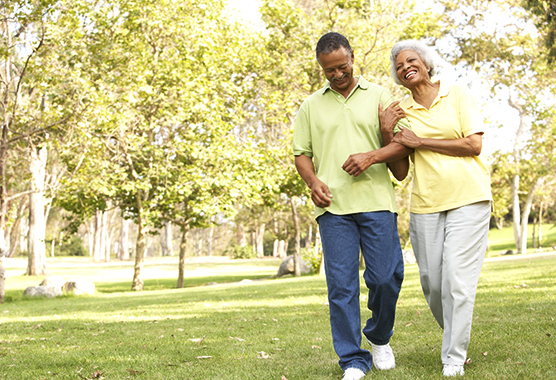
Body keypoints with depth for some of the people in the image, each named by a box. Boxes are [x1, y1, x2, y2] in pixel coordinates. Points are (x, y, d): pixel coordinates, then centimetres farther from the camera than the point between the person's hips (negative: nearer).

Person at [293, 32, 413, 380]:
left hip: (376, 201, -1)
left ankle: (380, 338, 25)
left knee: (386, 277, -3)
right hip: (333, 207, 1)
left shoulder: (378, 96, 11)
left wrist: (372, 156, -12)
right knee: (341, 284, -3)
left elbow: (402, 143, 6)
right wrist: (313, 181, -5)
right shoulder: (311, 106, 15)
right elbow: (302, 154, 15)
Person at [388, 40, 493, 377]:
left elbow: (474, 145, -8)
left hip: (468, 198, -3)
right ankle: (455, 337, 30)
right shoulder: (401, 110, 9)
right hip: (426, 203, 3)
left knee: (458, 279, -9)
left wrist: (420, 142, -9)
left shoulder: (458, 94, 2)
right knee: (432, 282, 4)